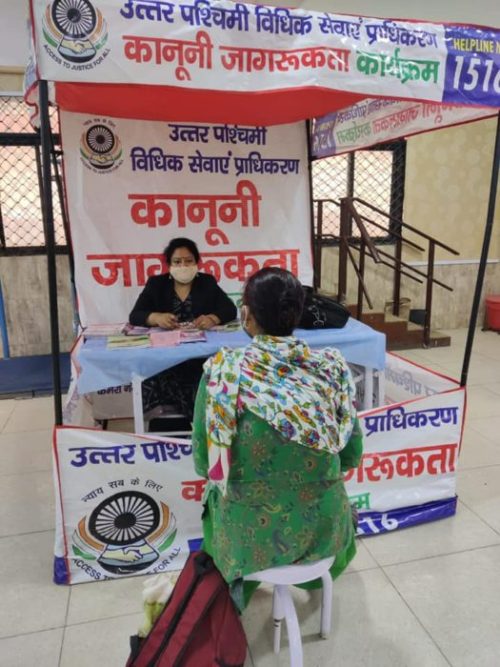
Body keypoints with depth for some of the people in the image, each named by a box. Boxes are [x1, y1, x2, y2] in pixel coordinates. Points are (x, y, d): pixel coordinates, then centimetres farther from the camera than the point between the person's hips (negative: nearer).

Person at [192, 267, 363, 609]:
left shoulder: (223, 370, -20)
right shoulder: (332, 365, -13)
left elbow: (205, 464, -11)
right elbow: (352, 455, -3)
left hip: (251, 532, -1)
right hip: (321, 526, 2)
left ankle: (233, 592, 58)